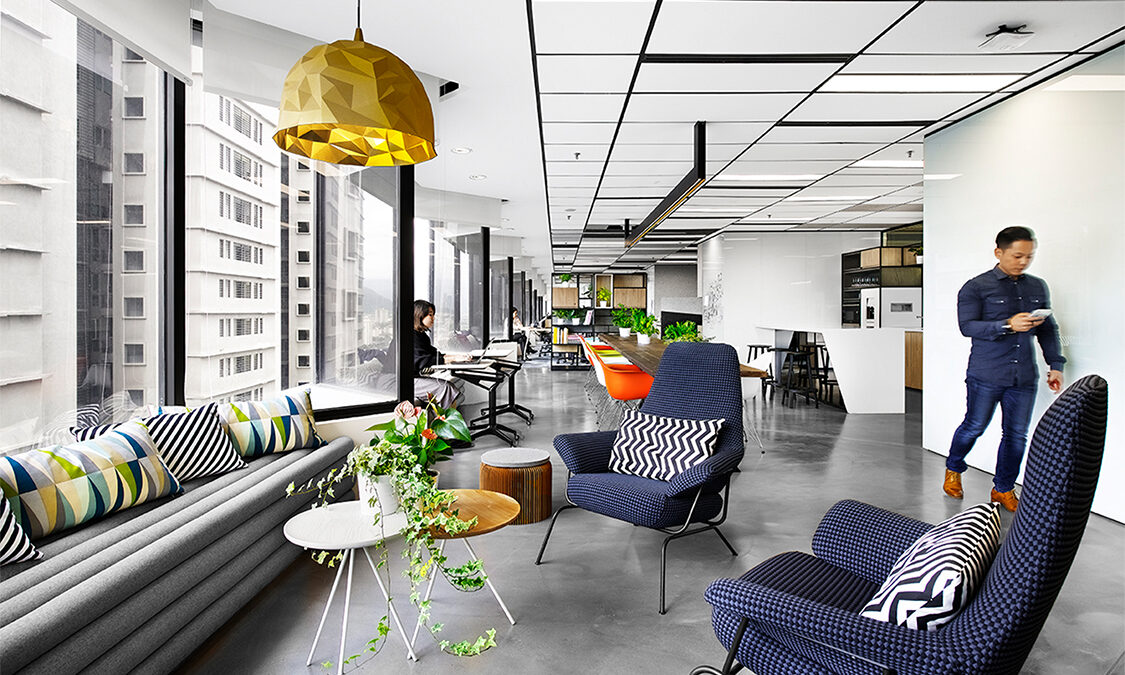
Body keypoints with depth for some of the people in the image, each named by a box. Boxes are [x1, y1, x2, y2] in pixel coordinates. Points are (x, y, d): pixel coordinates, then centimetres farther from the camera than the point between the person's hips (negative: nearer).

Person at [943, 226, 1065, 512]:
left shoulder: (1038, 287, 13)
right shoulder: (976, 287, -4)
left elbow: (1048, 329, 18)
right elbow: (967, 326, -13)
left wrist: (1055, 365, 12)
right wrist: (1008, 325, -25)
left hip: (1024, 377, 5)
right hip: (986, 376, -4)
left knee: (1017, 435, 7)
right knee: (974, 427, 5)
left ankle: (1003, 489, 23)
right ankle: (953, 470, 29)